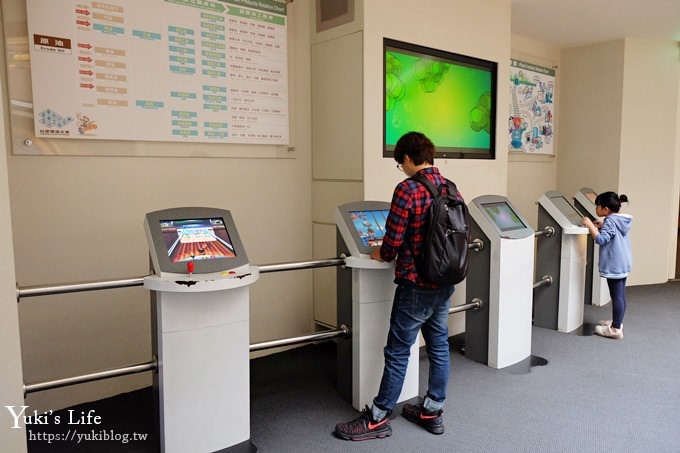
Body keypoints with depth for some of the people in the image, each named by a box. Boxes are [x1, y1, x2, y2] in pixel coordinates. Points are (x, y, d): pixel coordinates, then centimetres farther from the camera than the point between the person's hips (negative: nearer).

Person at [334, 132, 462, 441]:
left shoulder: (408, 189, -17)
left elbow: (393, 238, -17)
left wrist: (382, 255, 3)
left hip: (416, 284, -8)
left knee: (398, 352, 1)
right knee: (439, 346, 15)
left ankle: (378, 419, 12)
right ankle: (433, 411, 27)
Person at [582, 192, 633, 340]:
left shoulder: (610, 221, -18)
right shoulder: (621, 220, 9)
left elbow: (601, 239, -25)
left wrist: (590, 225, -20)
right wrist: (602, 226, 11)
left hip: (614, 265, -10)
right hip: (623, 263, 10)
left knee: (616, 296, -5)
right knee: (620, 294, 17)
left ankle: (616, 329, -1)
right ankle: (617, 322, 28)